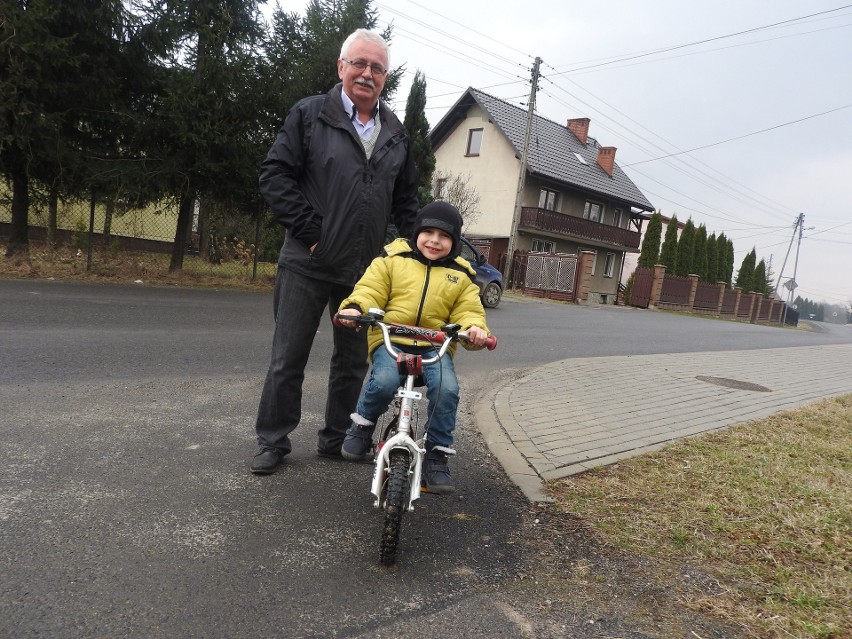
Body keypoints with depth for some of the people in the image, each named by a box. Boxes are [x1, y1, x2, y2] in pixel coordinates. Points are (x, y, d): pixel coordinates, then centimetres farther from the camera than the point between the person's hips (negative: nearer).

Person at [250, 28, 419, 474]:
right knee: (288, 359, 5)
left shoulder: (396, 134, 12)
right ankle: (273, 442, 20)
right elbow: (275, 174, -6)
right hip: (308, 265, -3)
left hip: (365, 271, 4)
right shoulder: (309, 114, 0)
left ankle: (336, 439, 29)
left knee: (353, 361, 12)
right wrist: (309, 230, -13)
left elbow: (407, 198, 20)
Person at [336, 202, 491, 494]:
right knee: (384, 381, -31)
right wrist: (355, 307, -22)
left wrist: (474, 328, -16)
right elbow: (370, 290, 0)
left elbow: (468, 311, 7)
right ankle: (362, 425, 2)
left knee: (447, 389, -25)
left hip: (435, 345, 2)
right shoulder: (393, 259, 7)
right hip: (390, 338, -1)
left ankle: (437, 454, -4)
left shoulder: (461, 275, 12)